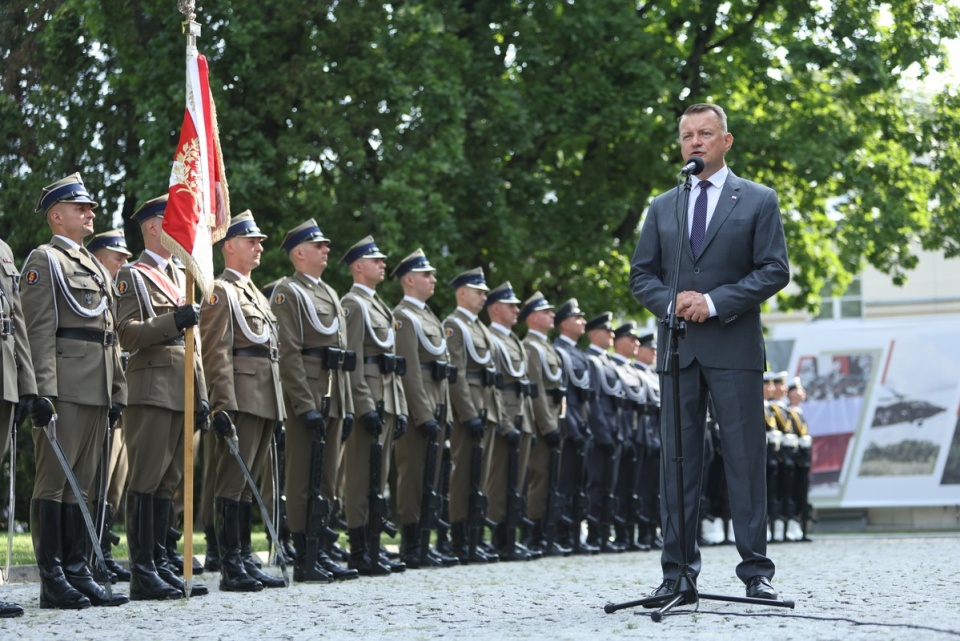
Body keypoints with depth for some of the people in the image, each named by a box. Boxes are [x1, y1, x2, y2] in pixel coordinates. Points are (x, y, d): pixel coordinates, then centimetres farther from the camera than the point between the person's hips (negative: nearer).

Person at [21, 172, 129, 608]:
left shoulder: (96, 268, 23)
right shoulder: (44, 260, -2)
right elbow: (39, 332, -11)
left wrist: (116, 393, 17)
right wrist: (42, 391, -19)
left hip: (97, 392, 8)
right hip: (65, 389, -8)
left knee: (82, 485, 9)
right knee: (53, 482, -5)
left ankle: (78, 573, 12)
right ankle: (52, 581, -4)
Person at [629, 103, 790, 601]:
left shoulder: (758, 200, 6)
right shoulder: (662, 207, 16)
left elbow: (774, 271, -2)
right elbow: (641, 274, 14)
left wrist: (715, 302, -13)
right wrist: (671, 302, -7)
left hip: (734, 346, -3)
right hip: (677, 348, 3)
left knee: (745, 456, -3)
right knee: (678, 460, 2)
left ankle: (756, 570, 2)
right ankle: (678, 571, 6)